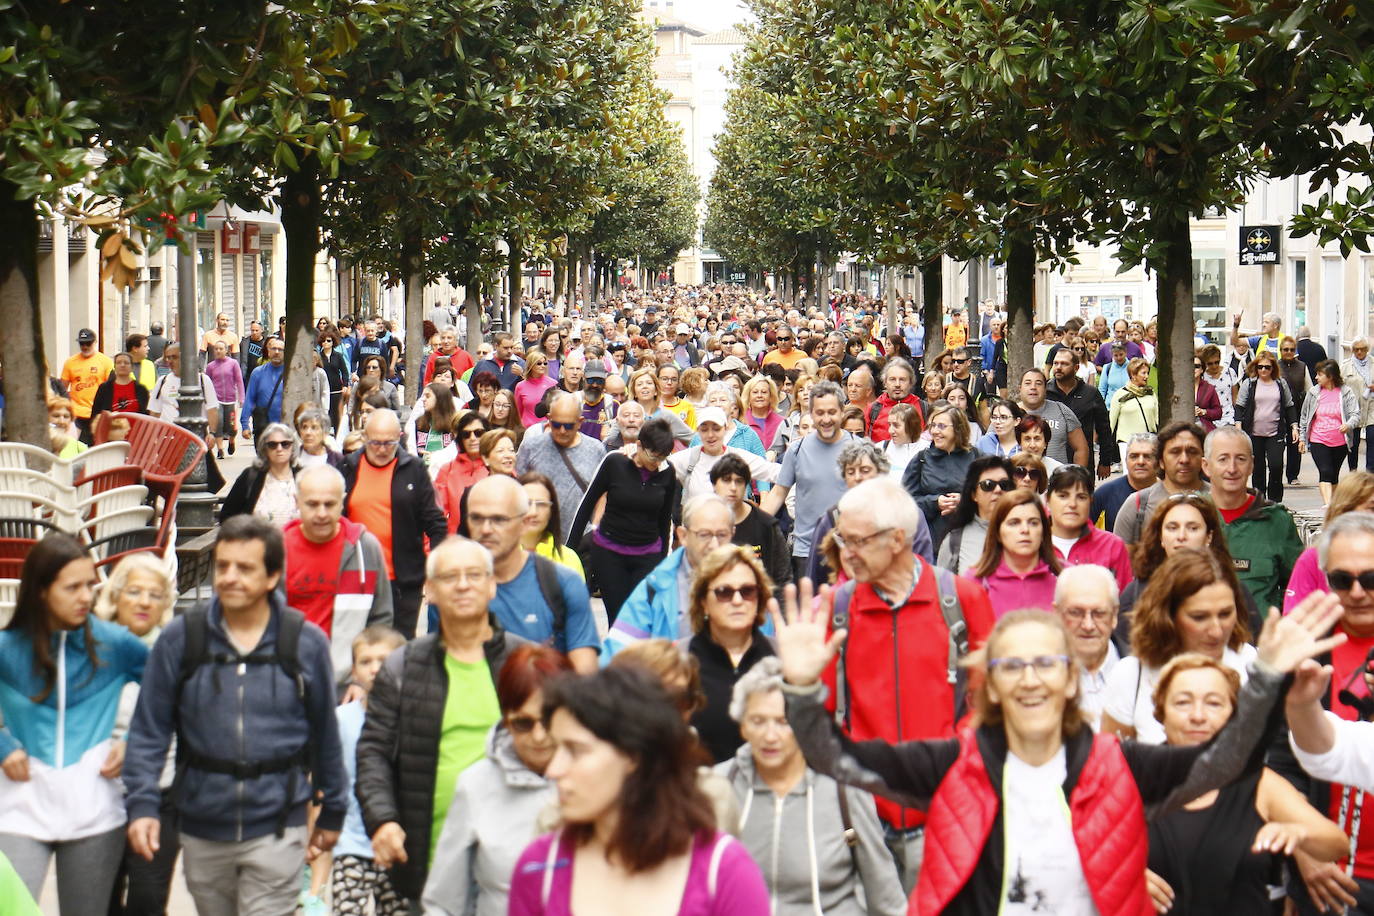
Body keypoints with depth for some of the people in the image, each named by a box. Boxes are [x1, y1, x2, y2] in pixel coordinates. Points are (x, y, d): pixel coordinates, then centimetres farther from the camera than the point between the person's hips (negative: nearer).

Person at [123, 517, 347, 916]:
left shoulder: (306, 642, -1)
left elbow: (325, 734, 8)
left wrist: (333, 812, 13)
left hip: (276, 833, -2)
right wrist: (143, 804, -11)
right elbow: (148, 730, 1)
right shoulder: (180, 638, -1)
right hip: (202, 830, 2)